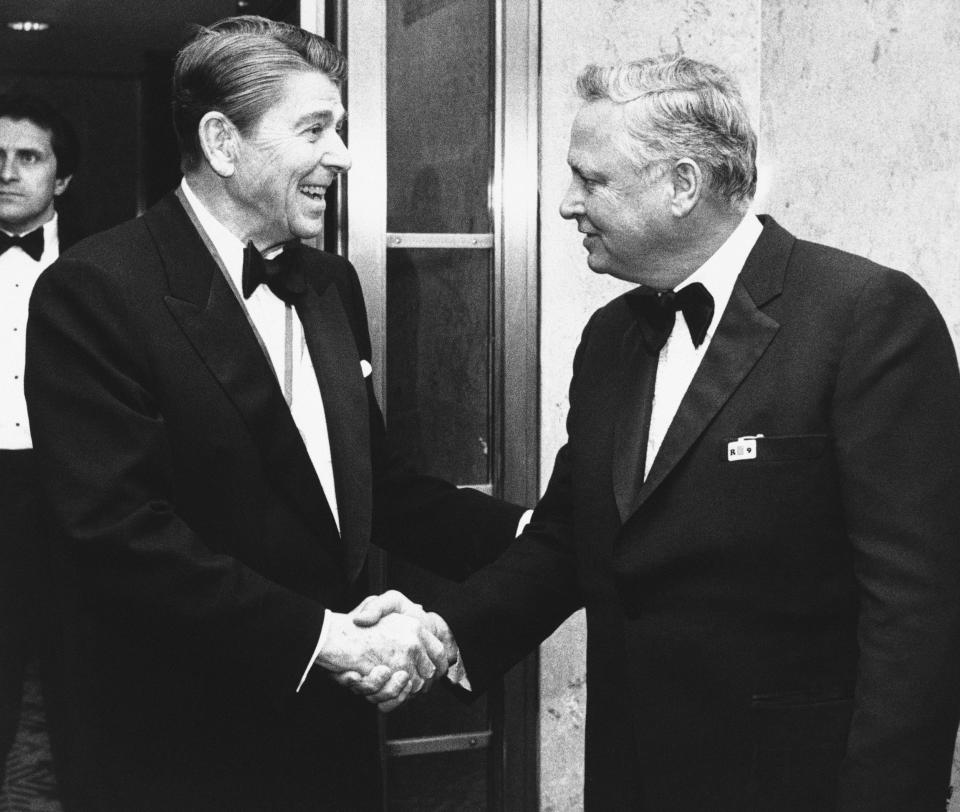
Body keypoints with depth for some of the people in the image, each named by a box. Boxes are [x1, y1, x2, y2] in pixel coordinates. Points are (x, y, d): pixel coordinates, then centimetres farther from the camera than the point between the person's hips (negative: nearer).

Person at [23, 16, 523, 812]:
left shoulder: (332, 284, 9)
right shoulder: (95, 291, -14)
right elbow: (118, 530, -21)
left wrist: (522, 534, -3)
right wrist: (321, 633, -24)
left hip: (333, 726, 7)